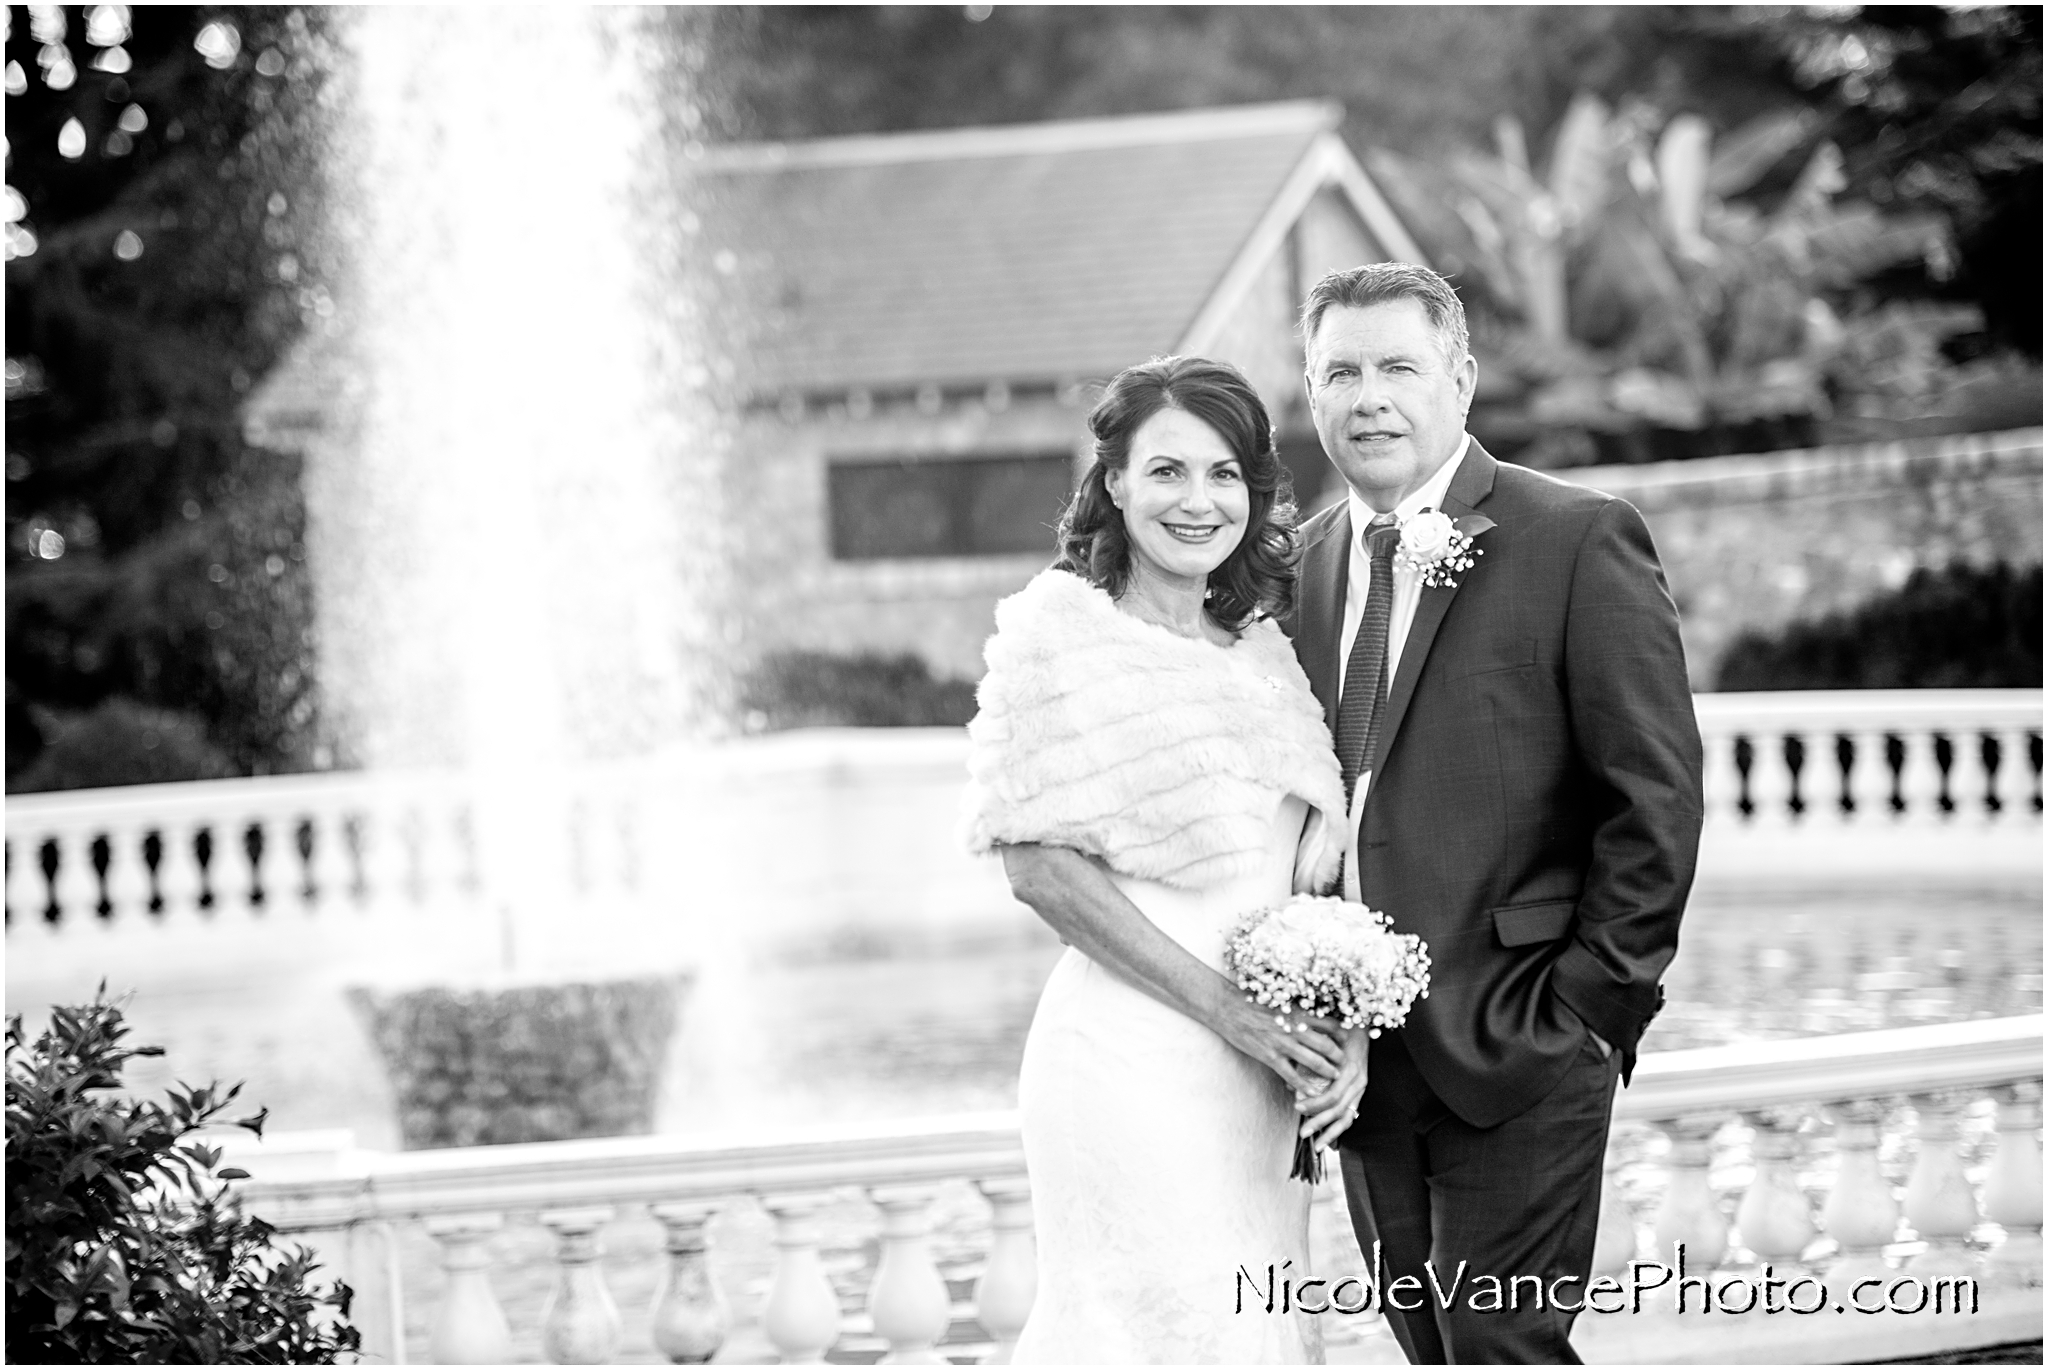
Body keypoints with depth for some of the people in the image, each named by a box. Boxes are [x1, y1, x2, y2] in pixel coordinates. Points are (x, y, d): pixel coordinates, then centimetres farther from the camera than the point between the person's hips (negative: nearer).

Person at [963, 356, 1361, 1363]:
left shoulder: (1263, 649, 13)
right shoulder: (1062, 627, -5)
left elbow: (1316, 865, 14)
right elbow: (1038, 862, -11)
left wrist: (1343, 1027, -5)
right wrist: (1222, 1005, -14)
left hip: (1260, 1074, 6)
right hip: (1132, 1057, -6)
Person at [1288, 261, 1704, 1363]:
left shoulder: (1579, 541, -7)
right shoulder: (1303, 561, 11)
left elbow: (1657, 792, -8)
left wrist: (1593, 1000, -11)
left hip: (1514, 1051, -6)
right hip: (1359, 1053, 6)